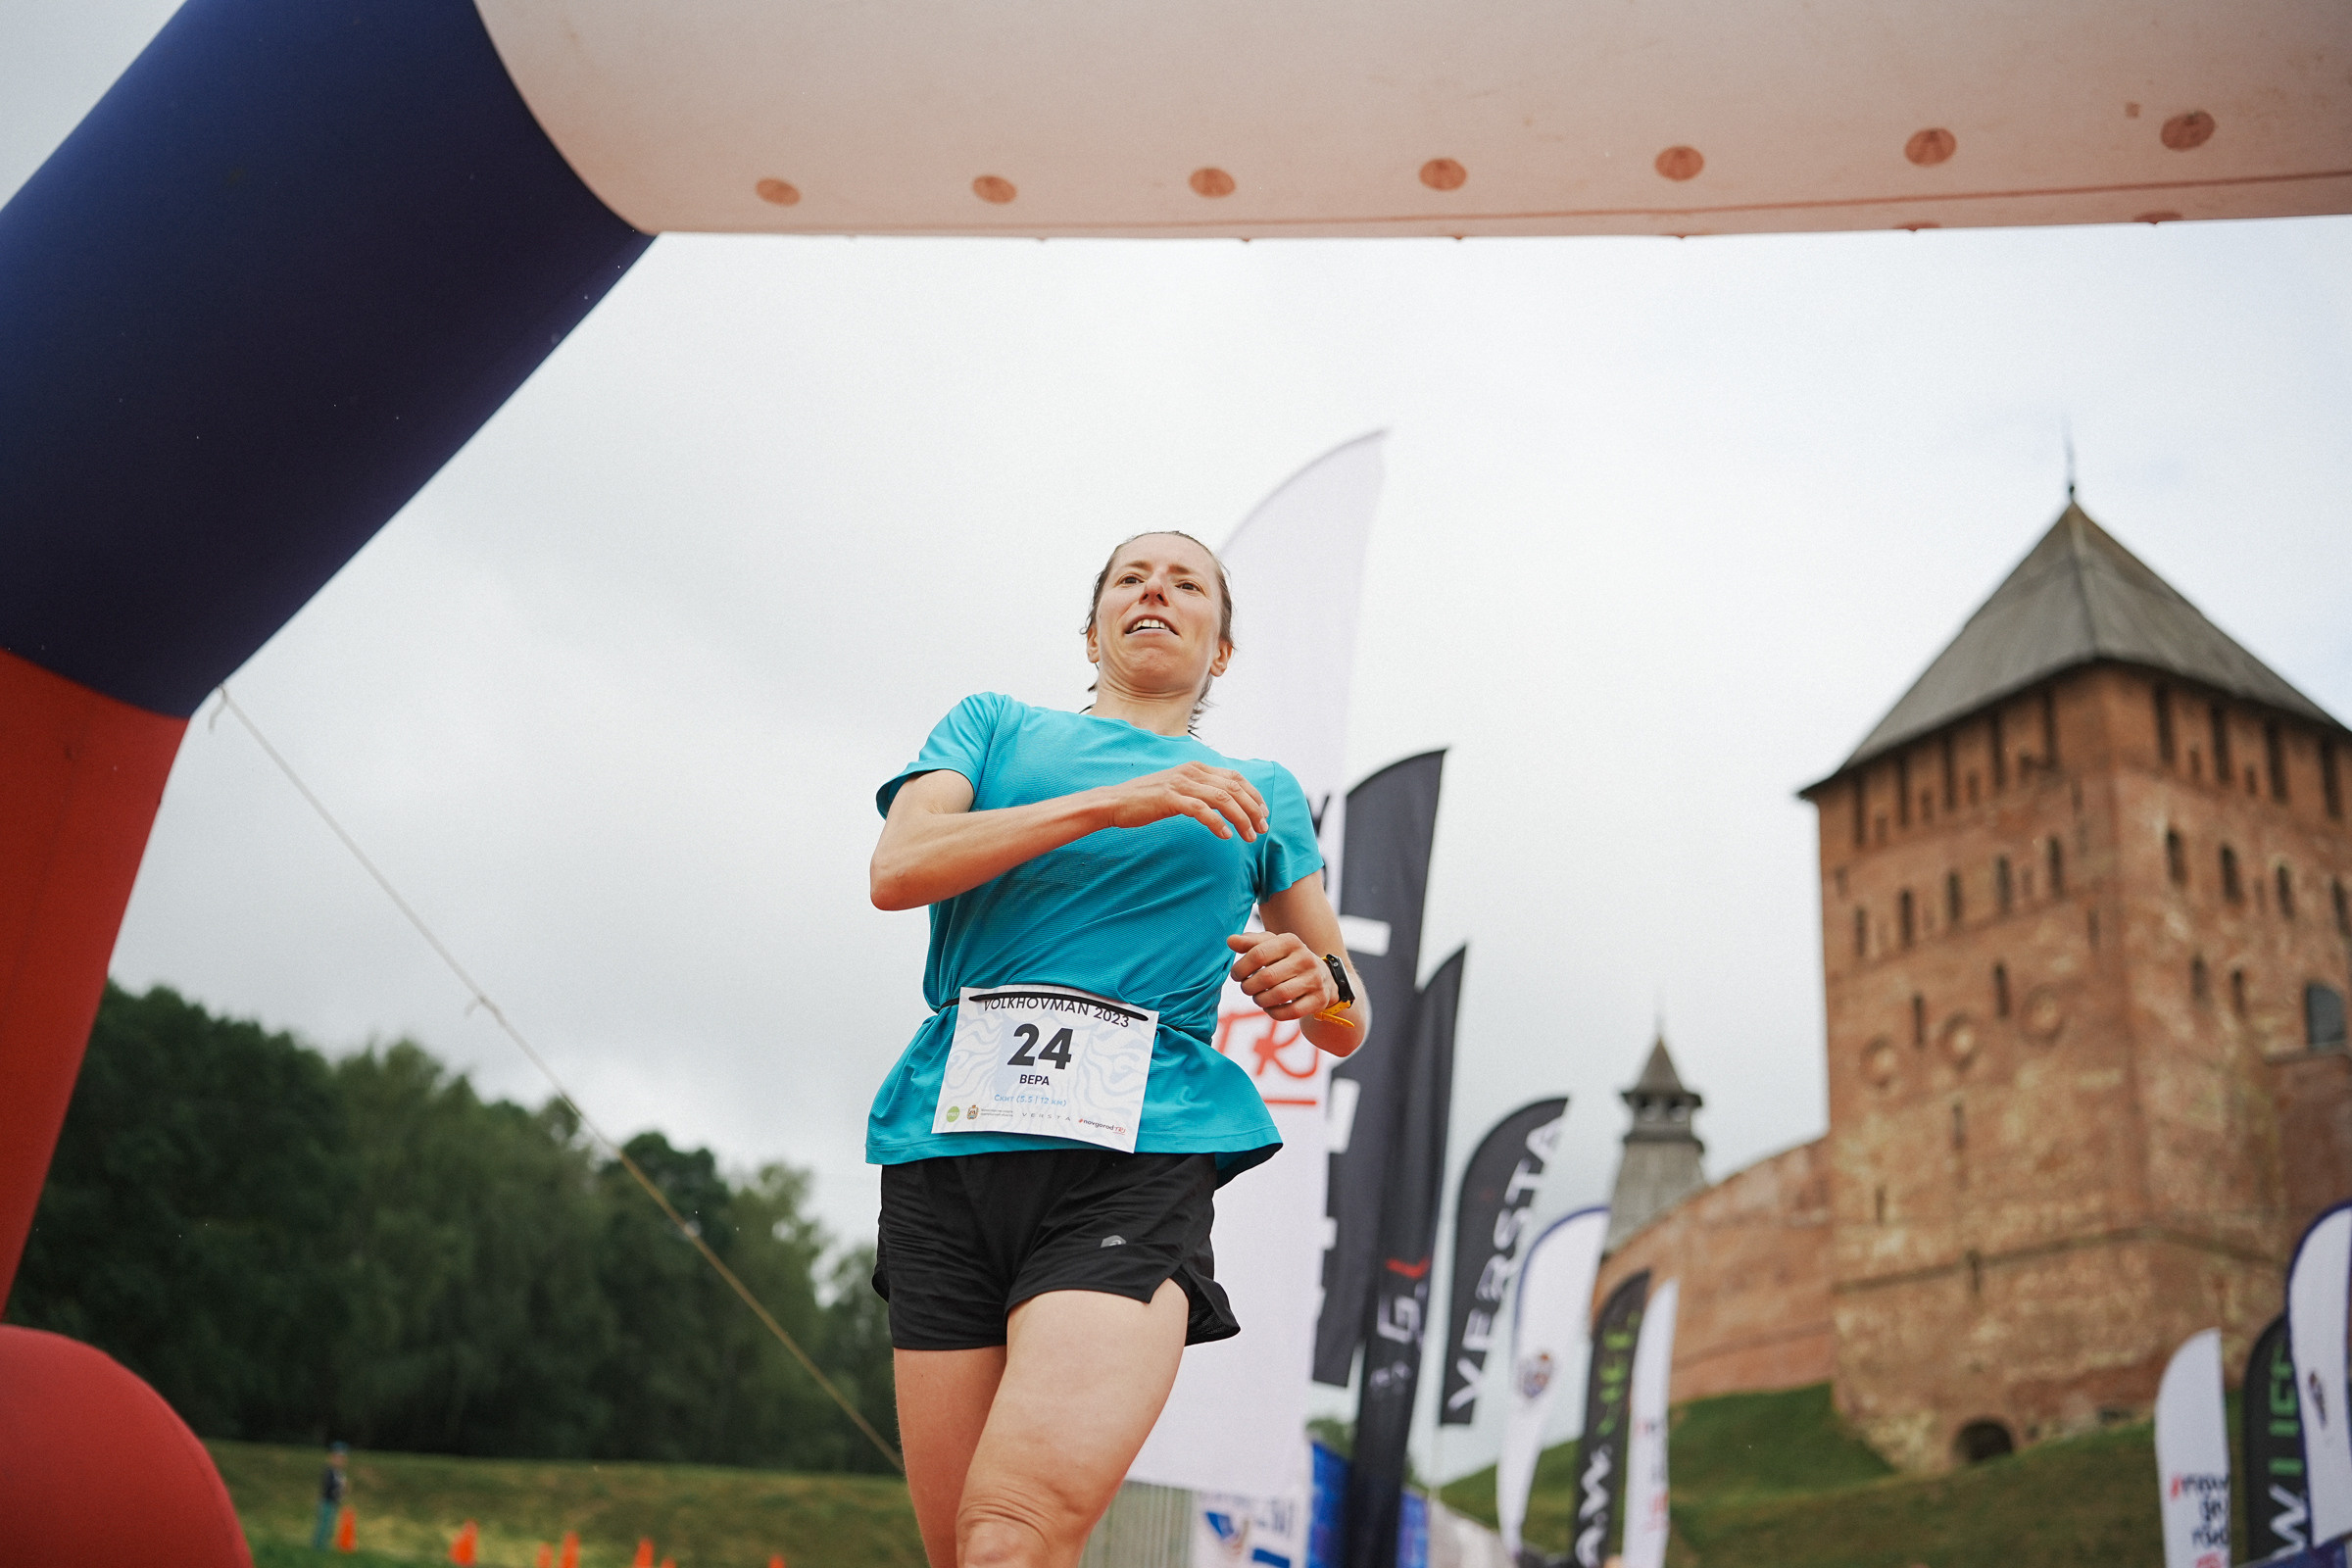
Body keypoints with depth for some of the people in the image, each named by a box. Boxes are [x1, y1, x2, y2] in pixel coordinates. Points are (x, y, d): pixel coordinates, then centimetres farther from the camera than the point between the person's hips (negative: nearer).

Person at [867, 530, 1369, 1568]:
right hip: (948, 1134, 1)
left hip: (1137, 1151, -1)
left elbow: (1346, 1026, 25)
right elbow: (897, 868, 0)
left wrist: (1320, 981, 0)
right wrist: (1111, 802, -7)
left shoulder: (1263, 794, 23)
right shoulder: (995, 725, 20)